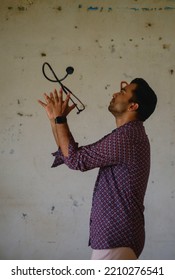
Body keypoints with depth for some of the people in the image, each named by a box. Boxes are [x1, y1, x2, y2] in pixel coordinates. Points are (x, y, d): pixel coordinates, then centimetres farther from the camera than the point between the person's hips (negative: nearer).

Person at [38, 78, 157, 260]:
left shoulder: (127, 135, -17)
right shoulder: (129, 135, 16)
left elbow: (75, 159, -14)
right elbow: (72, 154, 19)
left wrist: (60, 119, -5)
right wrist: (56, 119, 12)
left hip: (116, 237, -11)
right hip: (117, 234, 11)